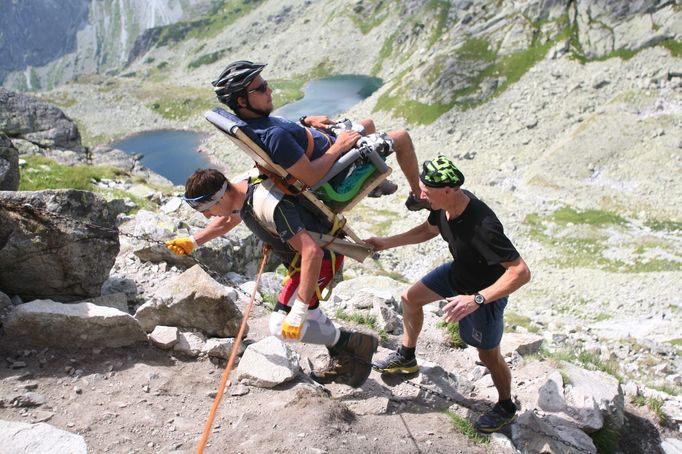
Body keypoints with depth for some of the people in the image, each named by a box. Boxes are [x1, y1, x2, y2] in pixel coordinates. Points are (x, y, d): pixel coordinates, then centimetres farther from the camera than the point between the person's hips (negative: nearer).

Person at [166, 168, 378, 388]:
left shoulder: (266, 205, -34)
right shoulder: (239, 190, -4)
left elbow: (312, 252, -38)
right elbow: (226, 221, 23)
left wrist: (298, 313, -37)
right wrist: (193, 242, 14)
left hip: (323, 257, -10)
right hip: (302, 255, 10)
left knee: (281, 326, -12)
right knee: (307, 311, 24)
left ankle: (356, 344, 0)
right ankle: (343, 361, 38)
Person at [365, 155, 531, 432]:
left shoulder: (483, 227, -42)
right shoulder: (443, 206, -17)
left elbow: (521, 272, -40)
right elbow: (429, 229, 6)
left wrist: (475, 299, -46)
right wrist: (388, 242, 0)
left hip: (486, 291, -7)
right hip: (457, 272, 8)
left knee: (489, 355, 10)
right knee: (410, 298, 15)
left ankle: (506, 408, 38)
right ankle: (406, 357, 37)